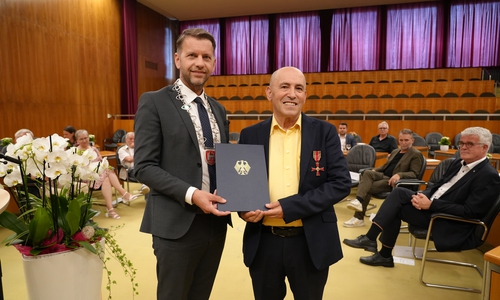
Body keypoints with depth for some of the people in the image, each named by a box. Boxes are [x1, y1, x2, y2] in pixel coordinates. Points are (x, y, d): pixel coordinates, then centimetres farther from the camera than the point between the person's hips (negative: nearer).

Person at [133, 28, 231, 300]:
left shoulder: (218, 109, 12)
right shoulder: (154, 102, -7)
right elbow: (144, 166, -12)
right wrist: (191, 194, -22)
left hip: (216, 222, 6)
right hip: (177, 224, -5)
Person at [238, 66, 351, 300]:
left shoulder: (324, 132, -3)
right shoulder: (250, 135, 1)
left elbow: (341, 183, -9)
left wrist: (290, 207, -18)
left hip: (311, 243, -1)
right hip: (263, 242, 1)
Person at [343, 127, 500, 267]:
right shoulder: (459, 163, 10)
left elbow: (469, 211, -22)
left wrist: (431, 205, -24)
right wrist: (423, 195, -8)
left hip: (450, 224, -8)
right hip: (433, 205, 8)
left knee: (395, 208, -15)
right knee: (399, 192, -13)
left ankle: (385, 255, 2)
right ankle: (370, 238, -13)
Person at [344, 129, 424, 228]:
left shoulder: (416, 154, 0)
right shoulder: (395, 151, 23)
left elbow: (414, 174, -11)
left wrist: (399, 175, -29)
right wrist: (374, 170, 6)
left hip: (395, 182, -7)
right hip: (383, 175, 7)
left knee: (367, 187, -25)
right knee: (367, 172, -26)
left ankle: (359, 217, -20)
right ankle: (358, 200, -37)